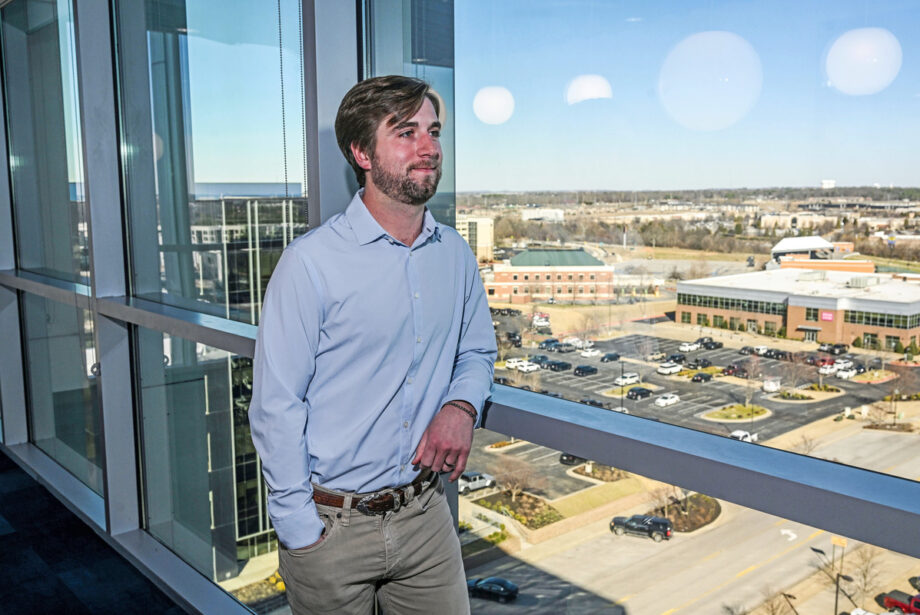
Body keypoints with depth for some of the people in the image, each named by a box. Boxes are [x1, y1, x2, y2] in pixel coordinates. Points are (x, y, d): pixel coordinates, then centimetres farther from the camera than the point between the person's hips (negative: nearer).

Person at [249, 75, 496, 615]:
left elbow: (478, 352, 15)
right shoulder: (311, 262, -16)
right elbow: (275, 406, -14)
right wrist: (301, 532, -12)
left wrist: (463, 406, -7)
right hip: (332, 528, -4)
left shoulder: (456, 255, 1)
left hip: (426, 515, 5)